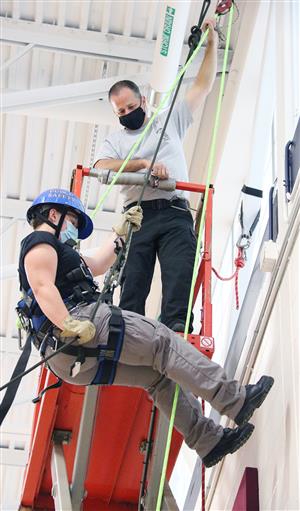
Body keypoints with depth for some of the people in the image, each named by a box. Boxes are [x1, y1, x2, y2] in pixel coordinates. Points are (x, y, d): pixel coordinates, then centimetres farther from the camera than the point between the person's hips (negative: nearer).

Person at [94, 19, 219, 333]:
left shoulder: (170, 121, 23)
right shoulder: (114, 141, 20)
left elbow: (203, 86, 23)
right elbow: (102, 167, -2)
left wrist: (211, 42, 21)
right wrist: (144, 163, -15)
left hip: (175, 213, 0)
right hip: (137, 215, 0)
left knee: (181, 273, -18)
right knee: (132, 281, -10)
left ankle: (175, 329, -27)